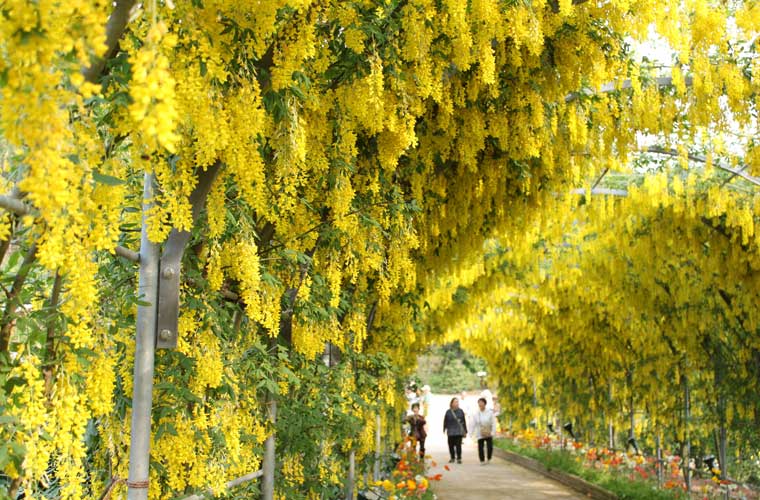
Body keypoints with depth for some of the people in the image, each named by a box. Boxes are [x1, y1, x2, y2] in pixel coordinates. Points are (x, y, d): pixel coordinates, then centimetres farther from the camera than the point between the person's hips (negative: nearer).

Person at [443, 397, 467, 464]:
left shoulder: (460, 411, 4)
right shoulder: (448, 412, 1)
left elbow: (464, 421, 8)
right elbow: (445, 421, 5)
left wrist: (465, 431, 8)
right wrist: (444, 430, 3)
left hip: (459, 432, -1)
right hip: (451, 432, 1)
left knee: (458, 445, -6)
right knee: (451, 445, 5)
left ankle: (459, 458, 2)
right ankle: (452, 458, 20)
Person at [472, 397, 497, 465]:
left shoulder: (490, 412, -5)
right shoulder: (476, 414, -2)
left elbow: (493, 423, -5)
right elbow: (473, 424, 0)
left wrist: (493, 432, -13)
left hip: (488, 434, -1)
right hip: (480, 434, 1)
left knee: (490, 447, -3)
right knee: (480, 447, -1)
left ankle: (489, 459, 22)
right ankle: (482, 461, 15)